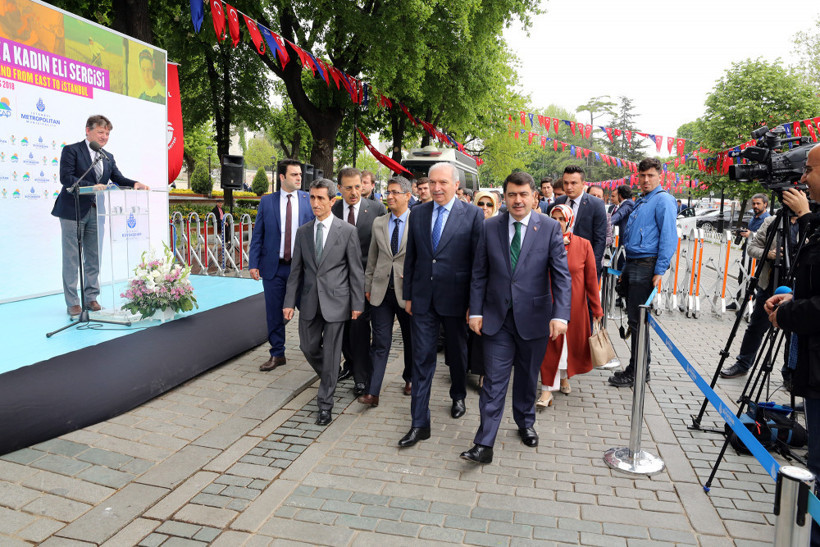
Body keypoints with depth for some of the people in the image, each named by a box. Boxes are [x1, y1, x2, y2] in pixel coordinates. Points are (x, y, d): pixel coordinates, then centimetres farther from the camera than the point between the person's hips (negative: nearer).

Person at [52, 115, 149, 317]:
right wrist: (91, 186, -27)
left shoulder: (108, 157, 15)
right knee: (72, 258, 0)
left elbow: (119, 179, 6)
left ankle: (91, 298, 19)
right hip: (73, 211, -6)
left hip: (96, 212, 6)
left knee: (94, 258, 10)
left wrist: (135, 185, -15)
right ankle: (72, 302, 6)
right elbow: (66, 178, -14)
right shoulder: (71, 150, -3)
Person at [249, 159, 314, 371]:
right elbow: (257, 234, 5)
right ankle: (277, 354, 23)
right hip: (273, 266, 1)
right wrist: (253, 263, -2)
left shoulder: (310, 200, 1)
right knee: (274, 312, 8)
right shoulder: (266, 201, 4)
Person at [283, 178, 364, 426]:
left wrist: (357, 303, -6)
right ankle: (329, 379, 42)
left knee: (330, 353, 2)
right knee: (308, 347, 12)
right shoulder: (303, 231, 6)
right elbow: (296, 270, 8)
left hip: (335, 300, -4)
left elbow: (356, 270, -4)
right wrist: (289, 302, 4)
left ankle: (325, 405, 15)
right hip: (310, 301, 4)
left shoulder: (347, 231, -5)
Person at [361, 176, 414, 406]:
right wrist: (368, 286, 10)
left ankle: (410, 379, 36)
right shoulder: (378, 223, 8)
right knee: (380, 343, 2)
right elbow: (372, 258, 12)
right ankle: (372, 392, 3)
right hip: (381, 291, 2)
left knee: (410, 340, 14)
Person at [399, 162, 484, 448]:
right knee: (422, 360, 3)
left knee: (457, 354, 18)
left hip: (455, 298, -2)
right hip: (423, 299, 2)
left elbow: (478, 261, -7)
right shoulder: (418, 213, 5)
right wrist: (408, 295, 8)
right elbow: (411, 258, 9)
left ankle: (458, 397, 46)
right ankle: (420, 424, 10)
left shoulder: (473, 215, -7)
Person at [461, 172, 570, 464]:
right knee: (494, 380, -1)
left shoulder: (550, 228, -3)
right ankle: (484, 444, 4)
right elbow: (479, 273, 4)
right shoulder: (489, 227, 1)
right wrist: (475, 311, -2)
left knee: (528, 376, 16)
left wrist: (561, 314, -18)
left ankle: (525, 423, 40)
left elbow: (561, 275, -7)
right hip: (497, 317, 0)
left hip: (533, 317, 0)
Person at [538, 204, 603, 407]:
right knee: (551, 345, 0)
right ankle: (547, 389, 8)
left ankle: (564, 376, 39)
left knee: (572, 342, 14)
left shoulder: (583, 245, -4)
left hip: (574, 305, 1)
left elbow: (591, 279, -1)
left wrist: (596, 308, 1)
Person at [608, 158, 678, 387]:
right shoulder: (640, 202, 20)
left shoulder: (663, 199, -7)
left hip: (645, 267, -9)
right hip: (632, 265, 9)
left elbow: (669, 236, -15)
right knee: (634, 319, 12)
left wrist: (660, 270, -20)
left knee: (637, 320, -5)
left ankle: (638, 372, 4)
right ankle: (636, 368, 21)